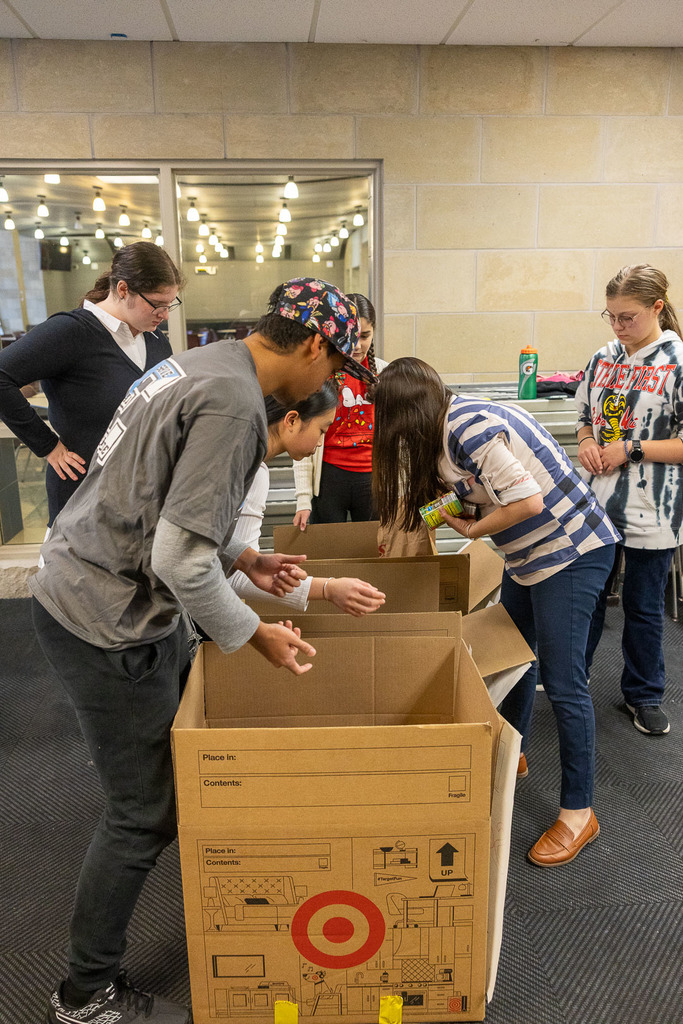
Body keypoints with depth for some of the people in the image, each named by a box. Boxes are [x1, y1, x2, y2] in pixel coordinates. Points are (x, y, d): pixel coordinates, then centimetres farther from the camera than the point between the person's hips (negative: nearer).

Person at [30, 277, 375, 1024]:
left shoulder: (201, 365, 9)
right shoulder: (234, 402, -23)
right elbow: (180, 558, -27)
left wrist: (245, 559, 15)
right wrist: (256, 635, -13)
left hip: (78, 585, 10)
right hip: (108, 622, -10)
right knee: (144, 813, 5)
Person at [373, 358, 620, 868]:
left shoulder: (471, 429, -24)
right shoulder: (451, 422, 6)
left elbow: (528, 501, -28)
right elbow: (427, 490, 19)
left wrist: (473, 530, -14)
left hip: (573, 551, -10)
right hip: (530, 554, 10)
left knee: (562, 682, -5)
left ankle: (579, 812, 10)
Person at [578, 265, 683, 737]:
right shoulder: (604, 359, 5)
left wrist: (631, 450, -18)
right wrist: (587, 442, -5)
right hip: (596, 502, 5)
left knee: (644, 606, 11)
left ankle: (645, 694, 31)